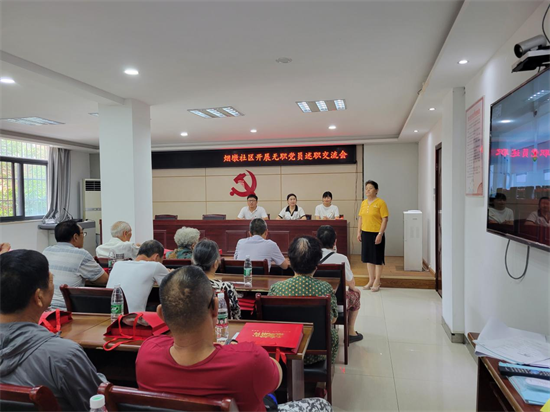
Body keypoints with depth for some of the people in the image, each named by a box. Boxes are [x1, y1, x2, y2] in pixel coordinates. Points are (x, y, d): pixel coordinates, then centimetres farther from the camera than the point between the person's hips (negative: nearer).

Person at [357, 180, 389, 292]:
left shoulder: (381, 203, -9)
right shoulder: (364, 203, 10)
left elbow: (385, 219, -12)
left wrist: (380, 234, -17)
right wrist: (359, 232, 9)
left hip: (376, 234, -6)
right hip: (365, 233, 6)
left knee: (377, 258, 3)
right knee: (368, 257, 13)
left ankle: (377, 282, 15)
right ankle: (371, 280, 25)